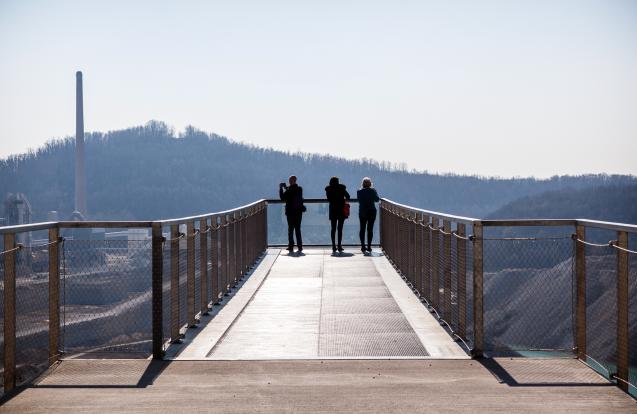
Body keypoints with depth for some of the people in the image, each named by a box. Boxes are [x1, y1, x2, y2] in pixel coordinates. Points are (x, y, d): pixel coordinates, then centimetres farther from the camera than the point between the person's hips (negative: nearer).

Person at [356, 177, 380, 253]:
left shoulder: (359, 192, -5)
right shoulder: (373, 190, -7)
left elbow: (359, 200, 4)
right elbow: (377, 199, 0)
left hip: (362, 212, 1)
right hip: (372, 212, -1)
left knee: (362, 229, 8)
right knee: (370, 229, 3)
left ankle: (363, 246, 2)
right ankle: (369, 246, 0)